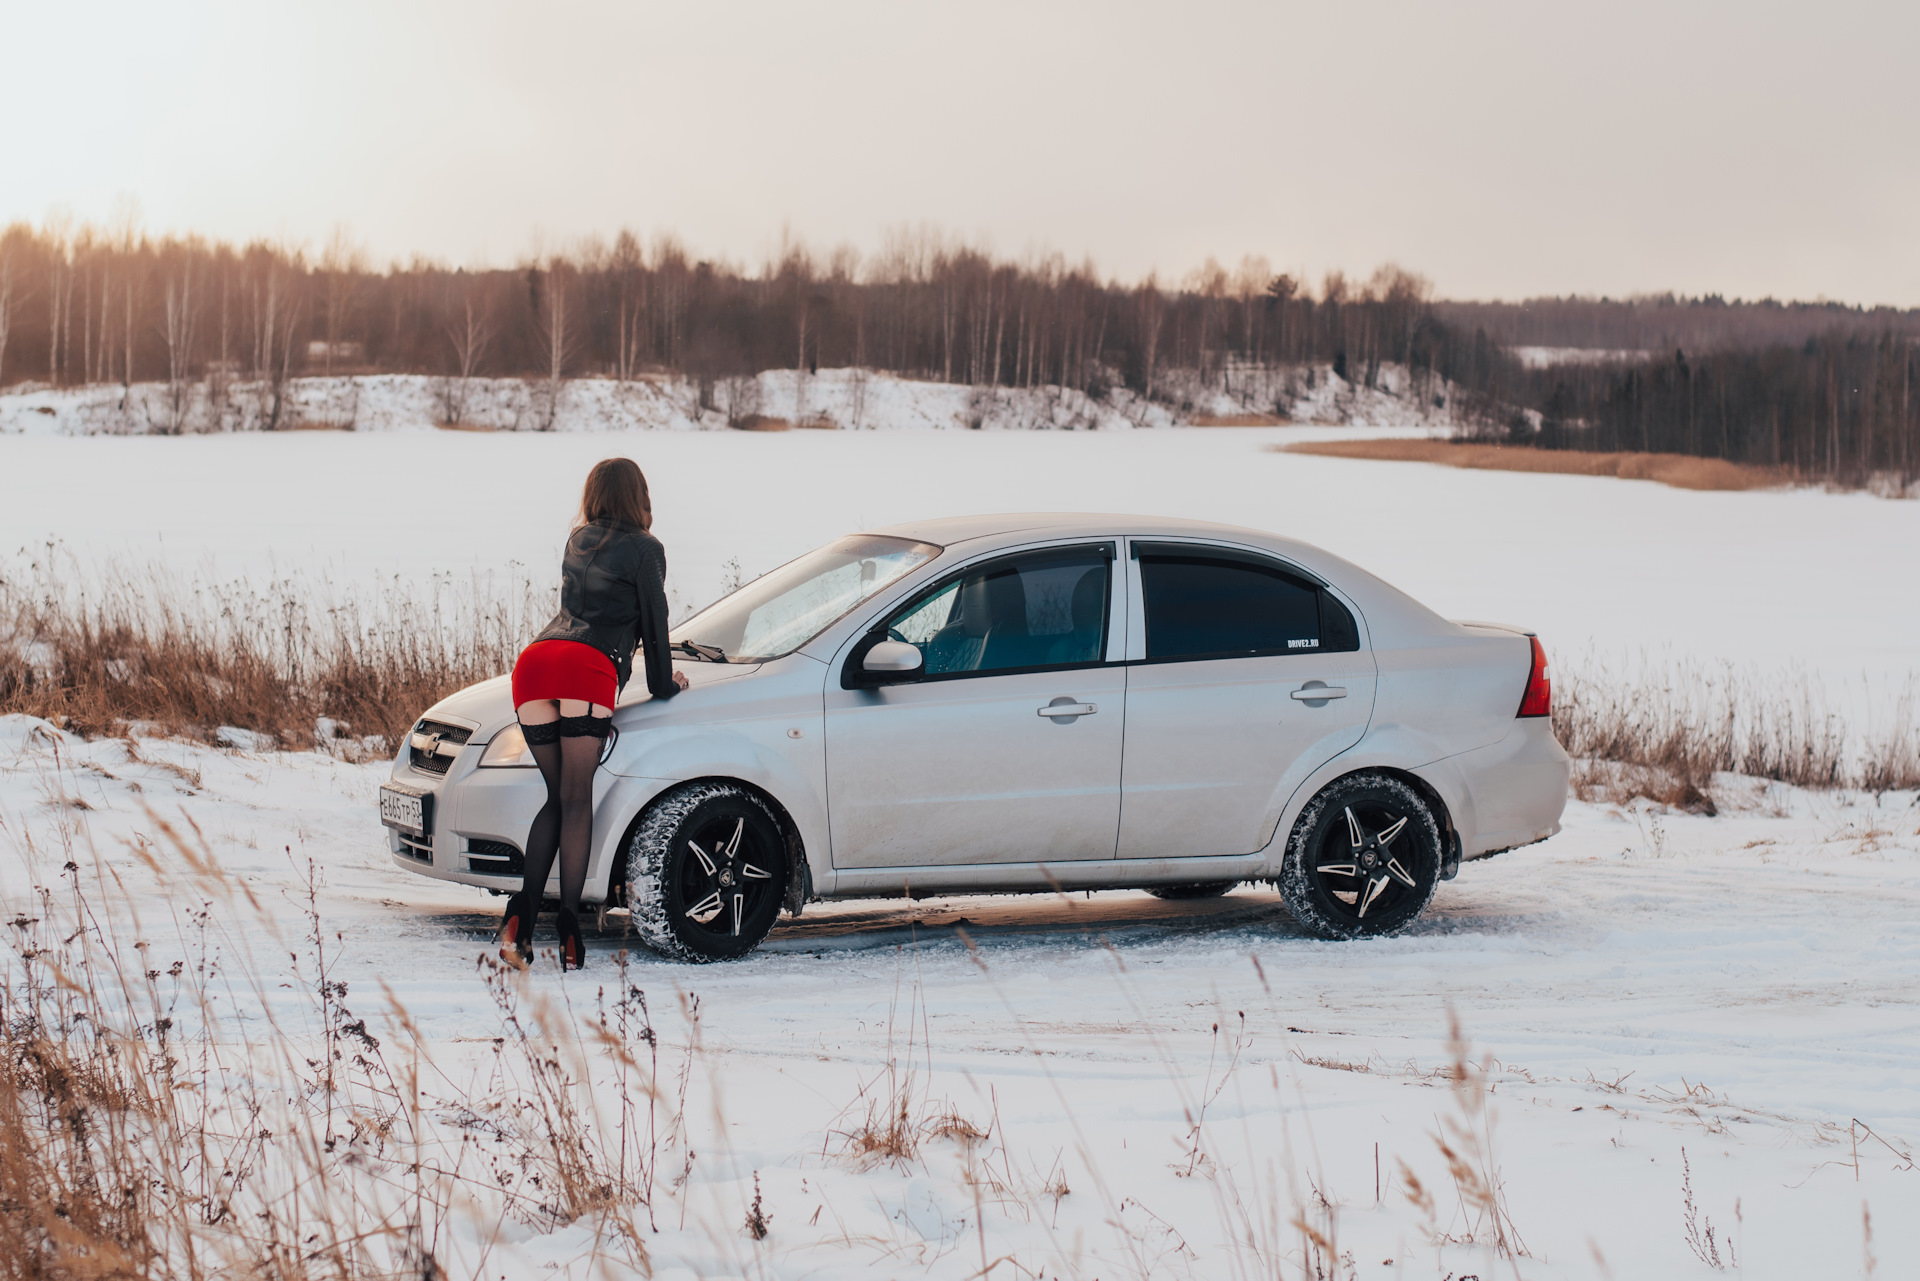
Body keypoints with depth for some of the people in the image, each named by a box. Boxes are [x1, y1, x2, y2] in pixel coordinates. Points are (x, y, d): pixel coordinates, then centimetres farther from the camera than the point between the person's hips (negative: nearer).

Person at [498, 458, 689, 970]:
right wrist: (664, 682, 28)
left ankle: (523, 912, -8)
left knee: (557, 797, 10)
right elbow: (653, 620, 13)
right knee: (576, 800, -6)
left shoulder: (578, 540, 29)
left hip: (534, 660, 5)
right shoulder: (644, 549, 10)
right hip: (587, 667, -5)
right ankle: (568, 924, -14)